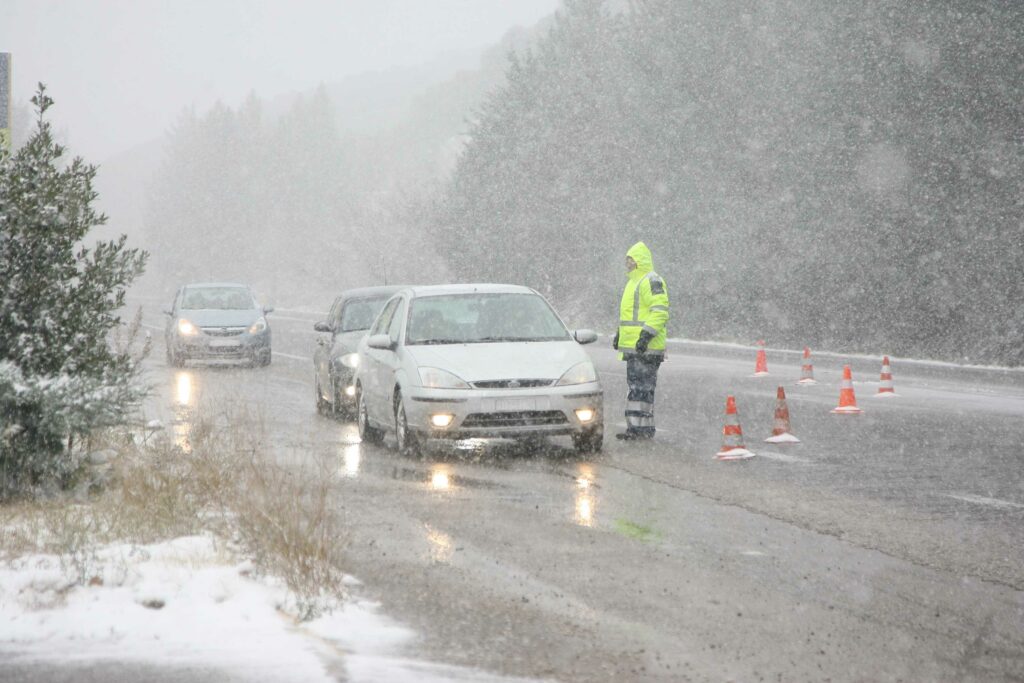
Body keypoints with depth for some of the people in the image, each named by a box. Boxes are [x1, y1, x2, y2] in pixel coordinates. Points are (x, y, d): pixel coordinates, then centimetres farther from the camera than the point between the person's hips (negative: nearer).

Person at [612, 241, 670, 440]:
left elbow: (660, 312, -20)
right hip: (633, 347, 11)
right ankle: (635, 427, 15)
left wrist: (646, 335, -26)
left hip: (645, 348, -11)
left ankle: (643, 428, -10)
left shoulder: (651, 281, -12)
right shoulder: (634, 281, 22)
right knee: (636, 385, 11)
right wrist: (619, 334, 27)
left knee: (641, 387, -11)